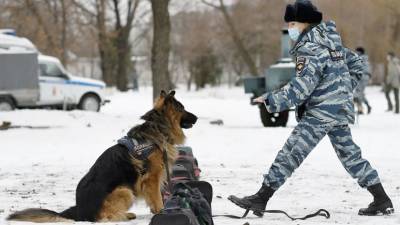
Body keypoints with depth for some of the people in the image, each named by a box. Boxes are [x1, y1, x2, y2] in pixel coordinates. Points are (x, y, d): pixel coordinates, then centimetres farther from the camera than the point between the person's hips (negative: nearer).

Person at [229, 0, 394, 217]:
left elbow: (301, 88, -24)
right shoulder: (331, 42, 12)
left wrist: (271, 100, -20)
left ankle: (260, 200, -12)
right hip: (341, 110, 9)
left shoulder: (310, 50, -16)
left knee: (290, 154, -10)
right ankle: (382, 200, 16)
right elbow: (356, 64, 22)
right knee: (350, 155, 15)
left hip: (320, 113, -9)